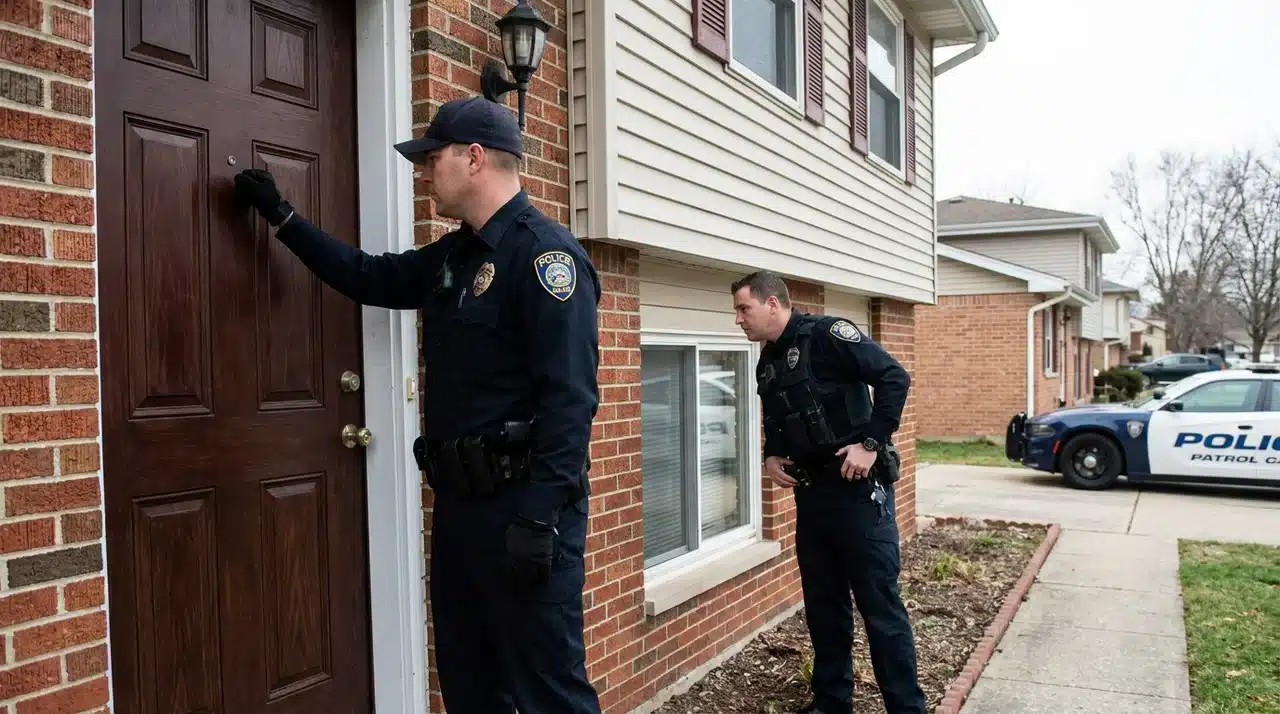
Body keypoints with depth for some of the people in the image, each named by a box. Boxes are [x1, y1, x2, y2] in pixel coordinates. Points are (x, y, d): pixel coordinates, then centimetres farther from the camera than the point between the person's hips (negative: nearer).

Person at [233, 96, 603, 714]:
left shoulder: (543, 251, -13)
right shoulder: (453, 256, 16)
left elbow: (570, 397, -21)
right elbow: (370, 277, 32)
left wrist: (541, 518, -25)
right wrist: (281, 216, 33)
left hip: (523, 506, -9)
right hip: (459, 503, 10)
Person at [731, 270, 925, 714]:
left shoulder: (826, 334, -13)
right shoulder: (767, 364, 12)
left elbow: (895, 378, -18)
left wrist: (871, 443, -21)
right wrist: (771, 457, 6)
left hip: (859, 487, -8)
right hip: (810, 493, 8)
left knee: (879, 603, -2)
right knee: (822, 603, 14)